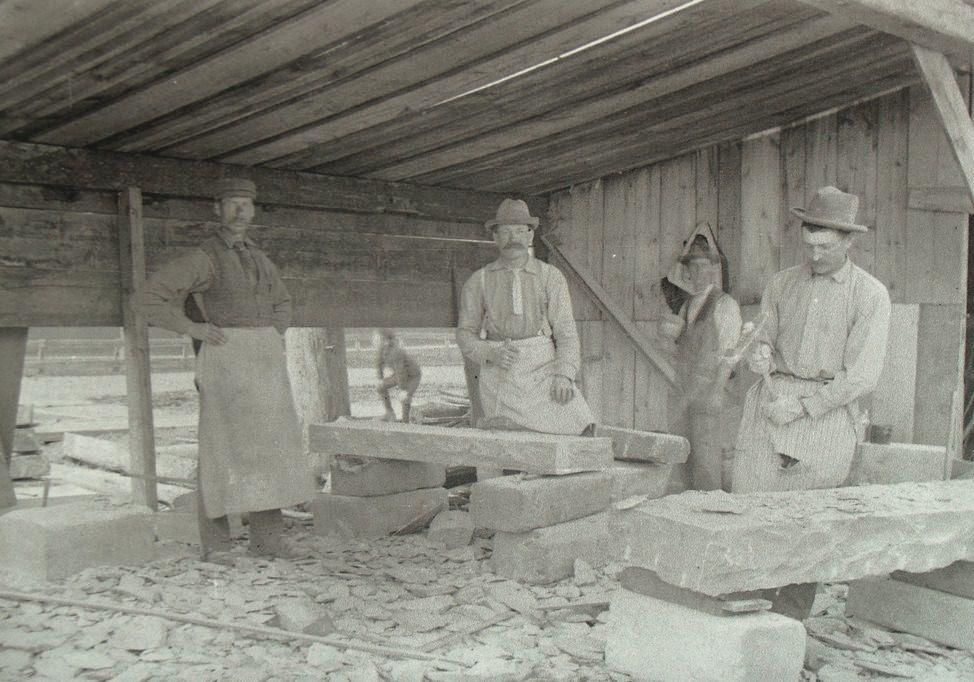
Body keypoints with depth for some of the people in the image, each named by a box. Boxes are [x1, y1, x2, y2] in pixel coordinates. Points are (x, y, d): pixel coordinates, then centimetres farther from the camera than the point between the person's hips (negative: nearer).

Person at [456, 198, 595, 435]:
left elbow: (566, 331, 2)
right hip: (500, 373, -1)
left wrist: (563, 374, -14)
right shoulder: (478, 282, 11)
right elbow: (465, 335, 11)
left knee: (578, 424, -21)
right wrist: (492, 354, -9)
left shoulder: (551, 277, 9)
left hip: (543, 368, 1)